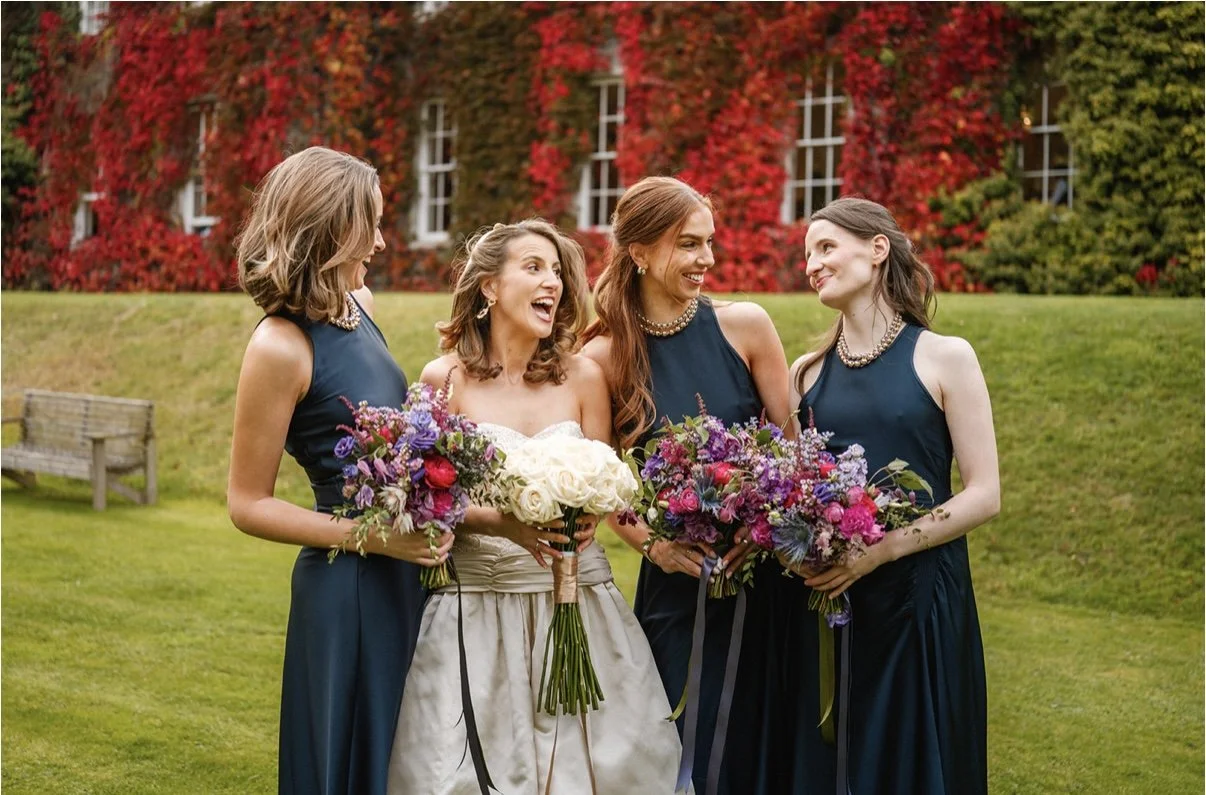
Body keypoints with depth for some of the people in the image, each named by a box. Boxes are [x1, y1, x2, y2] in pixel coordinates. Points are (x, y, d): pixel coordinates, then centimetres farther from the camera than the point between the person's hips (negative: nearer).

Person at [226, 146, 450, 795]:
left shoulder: (359, 304, 4)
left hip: (410, 570, 8)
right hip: (346, 588, -8)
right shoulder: (280, 345, -18)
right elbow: (248, 505, -14)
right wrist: (375, 536, -19)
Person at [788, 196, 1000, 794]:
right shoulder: (807, 371, 9)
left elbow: (984, 495, -7)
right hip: (824, 600, 4)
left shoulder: (944, 358, -2)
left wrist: (879, 549, -16)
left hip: (920, 604, -3)